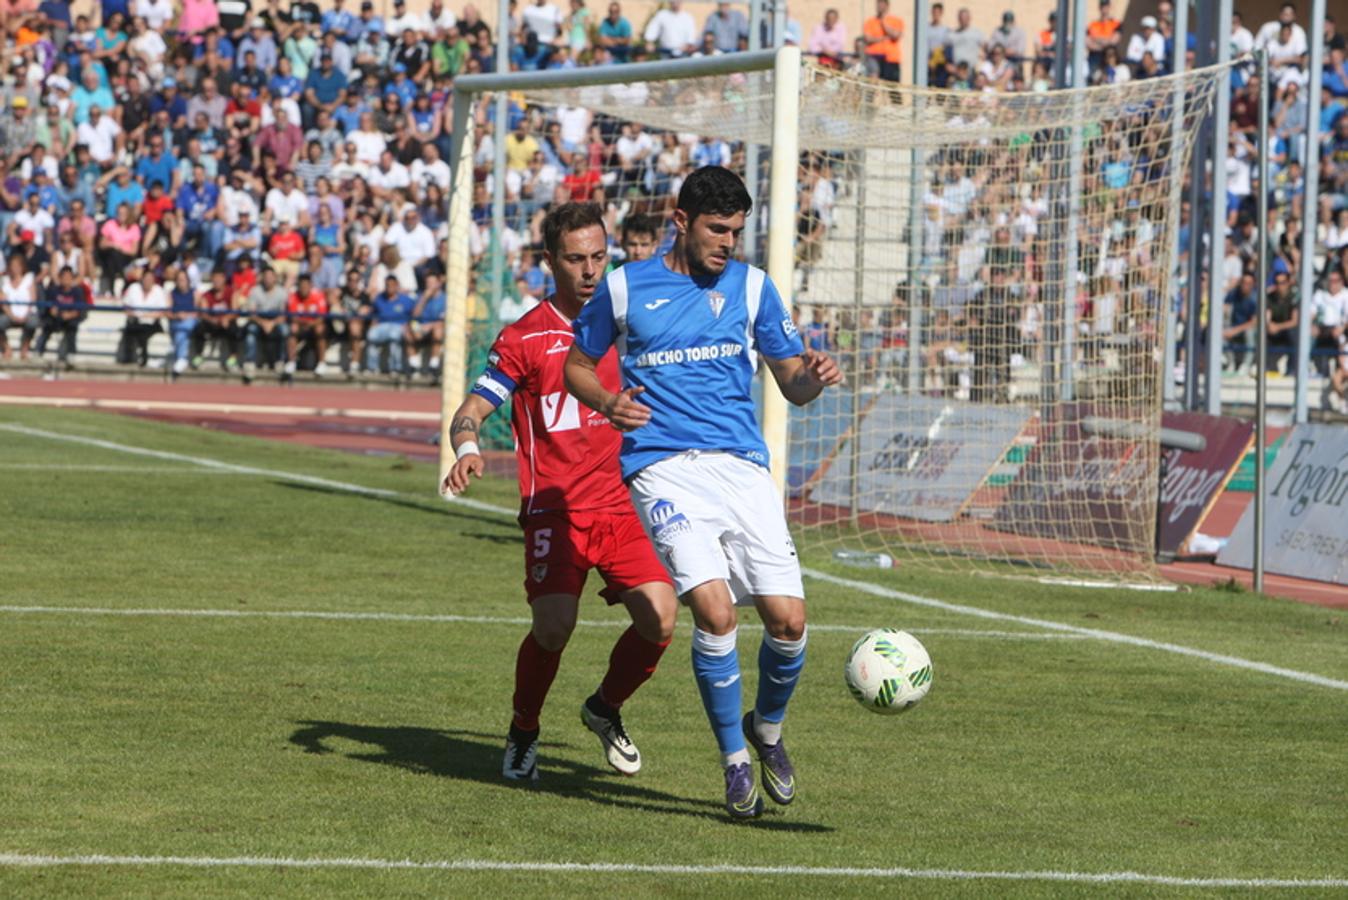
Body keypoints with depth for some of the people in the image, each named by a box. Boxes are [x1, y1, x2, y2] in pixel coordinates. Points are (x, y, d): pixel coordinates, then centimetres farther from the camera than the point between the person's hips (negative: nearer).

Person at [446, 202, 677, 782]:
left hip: (623, 504, 4)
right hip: (554, 510, -4)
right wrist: (467, 449, -24)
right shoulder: (525, 337, 0)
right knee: (553, 627, -21)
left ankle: (606, 710, 15)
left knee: (659, 619, -14)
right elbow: (471, 411, -3)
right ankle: (523, 734, 7)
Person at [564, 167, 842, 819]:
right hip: (663, 467, -3)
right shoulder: (624, 288, 5)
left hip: (742, 465, 3)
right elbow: (577, 365, 16)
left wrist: (812, 377, -11)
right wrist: (608, 403, -6)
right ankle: (735, 763, -4)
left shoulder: (751, 287, 11)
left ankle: (766, 728, 24)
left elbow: (792, 383, 14)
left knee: (788, 618, -8)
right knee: (714, 610, -22)